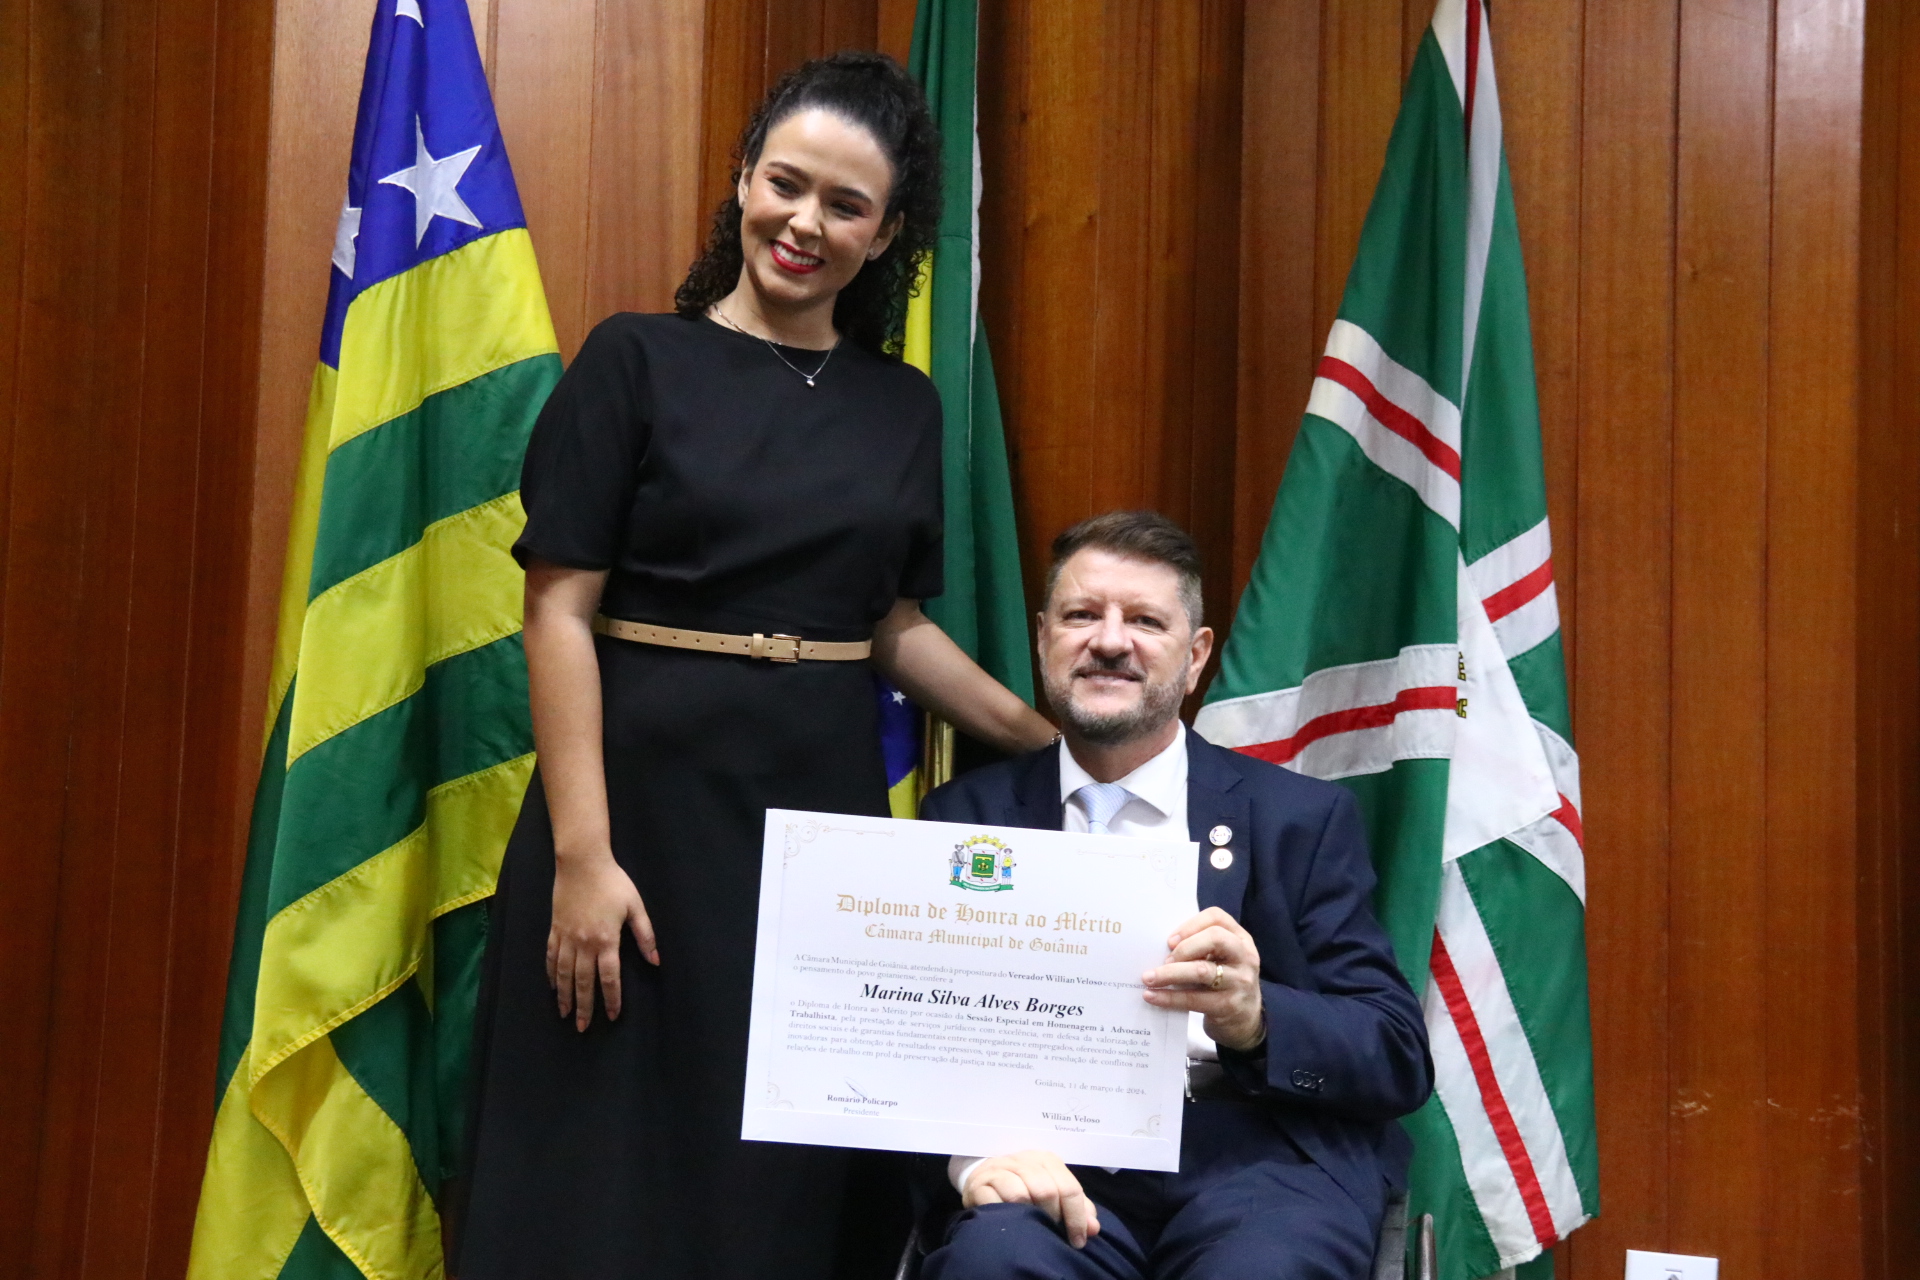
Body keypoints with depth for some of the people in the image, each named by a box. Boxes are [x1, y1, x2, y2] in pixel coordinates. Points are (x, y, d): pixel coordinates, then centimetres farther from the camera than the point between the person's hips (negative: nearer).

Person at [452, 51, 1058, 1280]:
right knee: (604, 1159, 4)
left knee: (785, 1169, 11)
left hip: (822, 806, 4)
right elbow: (559, 612, -8)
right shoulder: (638, 360, -4)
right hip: (647, 790, -4)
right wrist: (581, 854, -15)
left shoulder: (904, 405, 9)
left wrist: (1040, 735, 8)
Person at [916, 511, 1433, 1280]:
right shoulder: (968, 818, 12)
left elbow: (1400, 1060, 5)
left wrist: (1255, 1020, -17)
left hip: (1258, 1157, 0)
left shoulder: (1301, 818, 10)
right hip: (1057, 1164, 0)